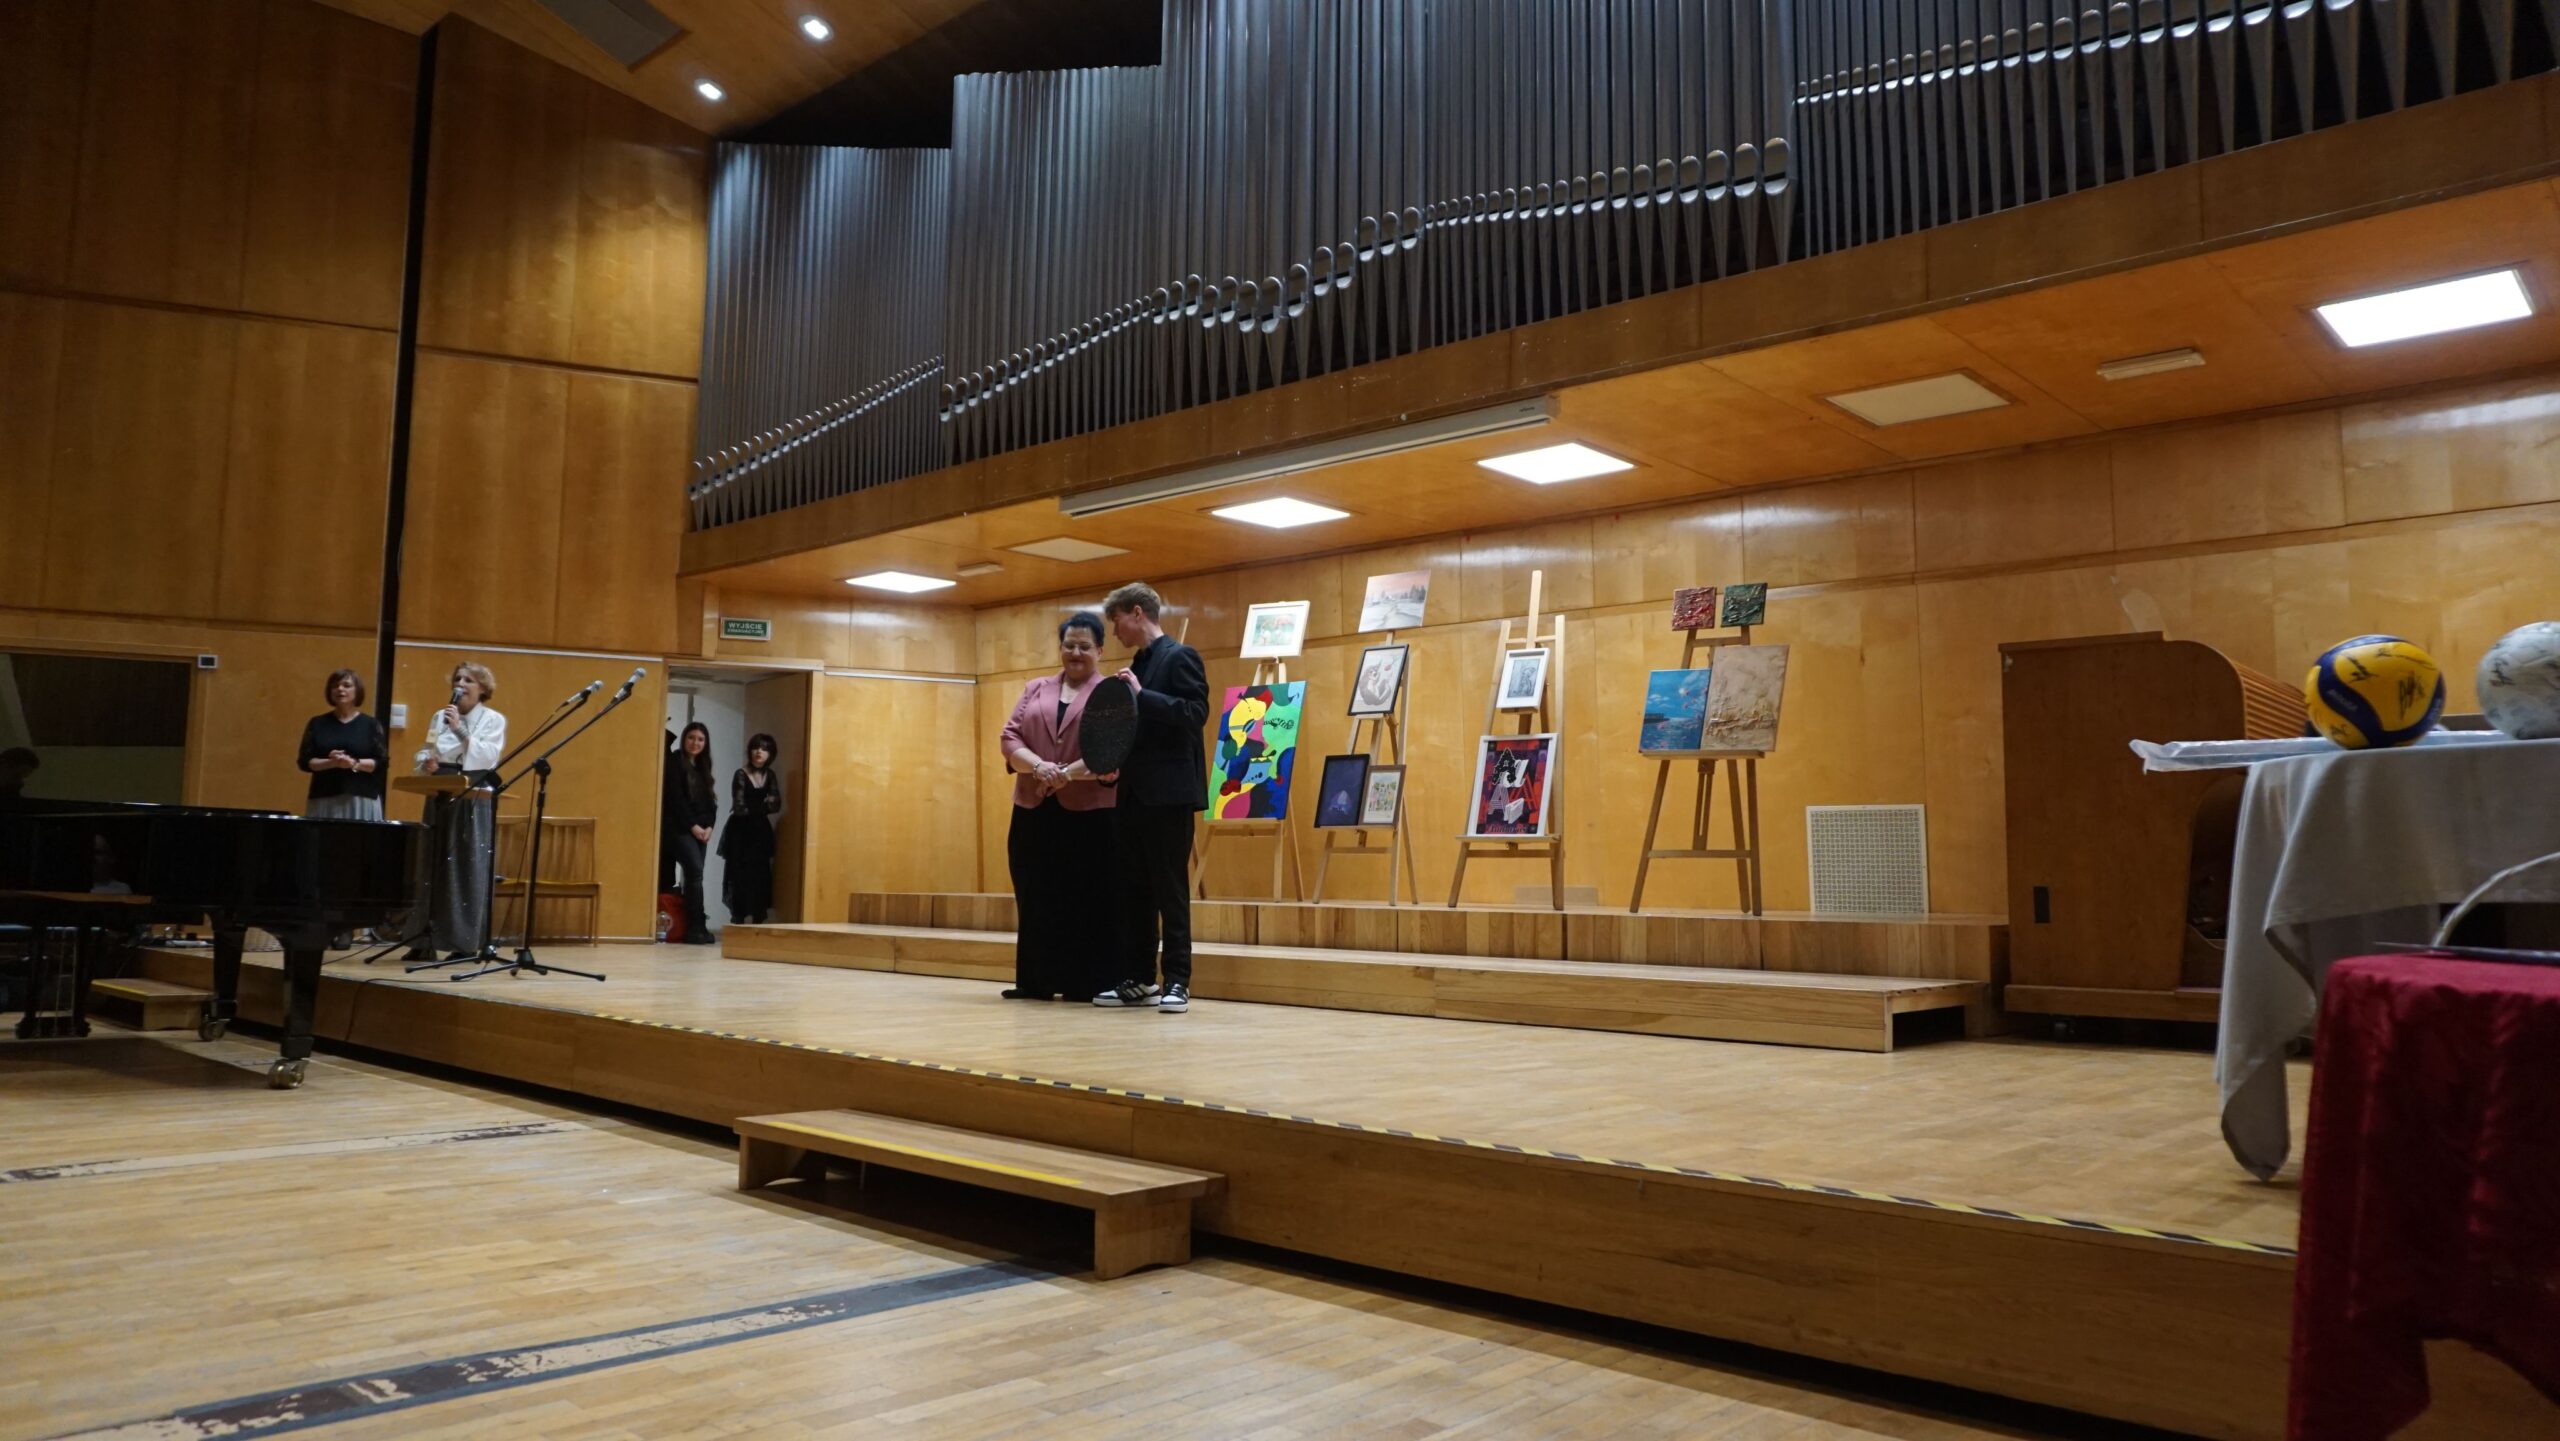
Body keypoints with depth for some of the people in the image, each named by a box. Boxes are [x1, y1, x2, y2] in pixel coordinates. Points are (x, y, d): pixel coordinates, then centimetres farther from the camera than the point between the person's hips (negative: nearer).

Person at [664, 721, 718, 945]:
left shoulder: (703, 766, 17)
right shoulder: (675, 762, -2)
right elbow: (675, 798, -10)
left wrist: (709, 826, -1)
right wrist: (692, 826, -13)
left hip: (701, 829, 6)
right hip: (680, 827, -6)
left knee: (694, 874, 2)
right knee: (695, 870, -18)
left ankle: (696, 928, 2)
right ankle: (696, 927, -18)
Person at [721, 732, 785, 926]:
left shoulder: (770, 775, 7)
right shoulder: (740, 775, -9)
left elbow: (776, 805, -2)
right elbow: (739, 808, -16)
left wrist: (753, 808, -15)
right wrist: (763, 805, -5)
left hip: (761, 831, 5)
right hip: (741, 832, -5)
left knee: (761, 876, 0)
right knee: (741, 876, -8)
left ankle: (758, 920, 3)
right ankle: (738, 920, -6)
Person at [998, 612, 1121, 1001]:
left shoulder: (1111, 691, 3)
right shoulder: (1035, 689, 17)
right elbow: (1009, 738, 7)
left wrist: (1069, 773, -22)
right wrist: (1038, 767, -13)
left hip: (1091, 812, -4)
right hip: (1034, 810, 4)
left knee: (1089, 902, -1)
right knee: (1036, 900, 7)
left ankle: (1089, 984, 5)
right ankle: (1036, 981, 15)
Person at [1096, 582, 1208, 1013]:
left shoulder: (1179, 657, -7)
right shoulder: (1137, 664, 17)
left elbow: (1196, 714, -18)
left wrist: (1142, 694, -20)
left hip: (1168, 792, -9)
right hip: (1134, 793, 9)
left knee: (1170, 888, -4)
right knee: (1132, 889, 9)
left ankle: (1177, 981, 3)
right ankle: (1139, 979, 15)